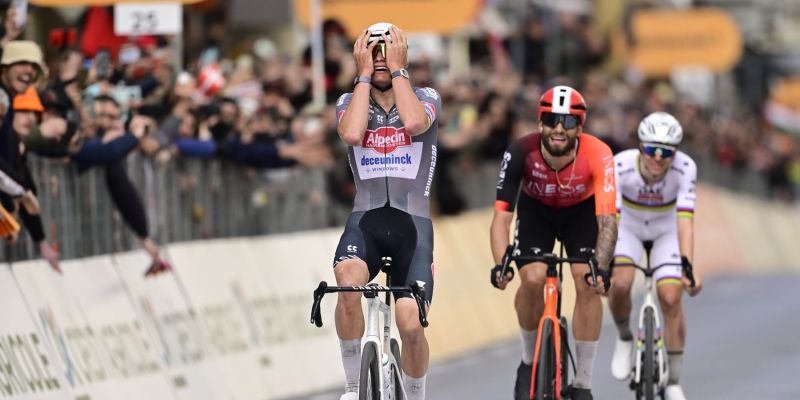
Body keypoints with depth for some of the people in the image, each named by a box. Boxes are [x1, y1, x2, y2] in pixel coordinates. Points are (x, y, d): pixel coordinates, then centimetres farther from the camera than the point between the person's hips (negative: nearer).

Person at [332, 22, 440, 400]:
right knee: (348, 283, -33)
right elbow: (351, 134, -16)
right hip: (365, 219, 0)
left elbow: (414, 122, -20)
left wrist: (397, 69, -9)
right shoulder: (350, 101, 8)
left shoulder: (426, 97, 6)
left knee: (410, 324, -16)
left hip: (413, 223, 0)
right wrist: (364, 75, -8)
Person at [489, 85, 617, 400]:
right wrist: (500, 264, -50)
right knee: (531, 280, -22)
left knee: (588, 284, -19)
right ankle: (530, 362, 5)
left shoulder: (597, 155, -37)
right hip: (536, 209, 1)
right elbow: (502, 215, -34)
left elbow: (607, 220, -41)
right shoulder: (522, 152, -34)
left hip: (582, 211, -1)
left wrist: (601, 267, -57)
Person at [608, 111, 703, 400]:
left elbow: (685, 220, -36)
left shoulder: (685, 168, -30)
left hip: (666, 231, 0)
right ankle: (624, 338, 7)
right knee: (619, 284, -26)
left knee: (670, 299, -14)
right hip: (629, 227, 0)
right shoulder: (621, 165, -32)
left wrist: (688, 266, -47)